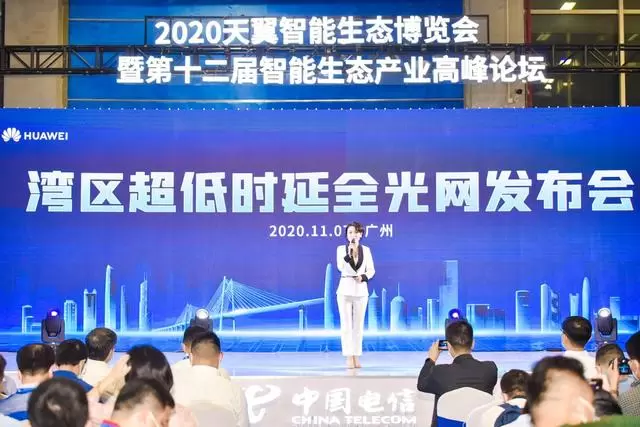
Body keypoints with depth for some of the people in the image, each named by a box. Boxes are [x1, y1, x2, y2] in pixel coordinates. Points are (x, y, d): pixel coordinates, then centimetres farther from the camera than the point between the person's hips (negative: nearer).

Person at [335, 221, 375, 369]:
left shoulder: (366, 250, 5)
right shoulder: (341, 249, 1)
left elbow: (371, 270, 5)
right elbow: (341, 267, -12)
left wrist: (363, 277, -14)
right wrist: (349, 253, -23)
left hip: (361, 290, 2)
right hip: (345, 290, -2)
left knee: (358, 325, 5)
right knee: (346, 325, -4)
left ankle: (356, 357, 10)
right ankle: (349, 358, -1)